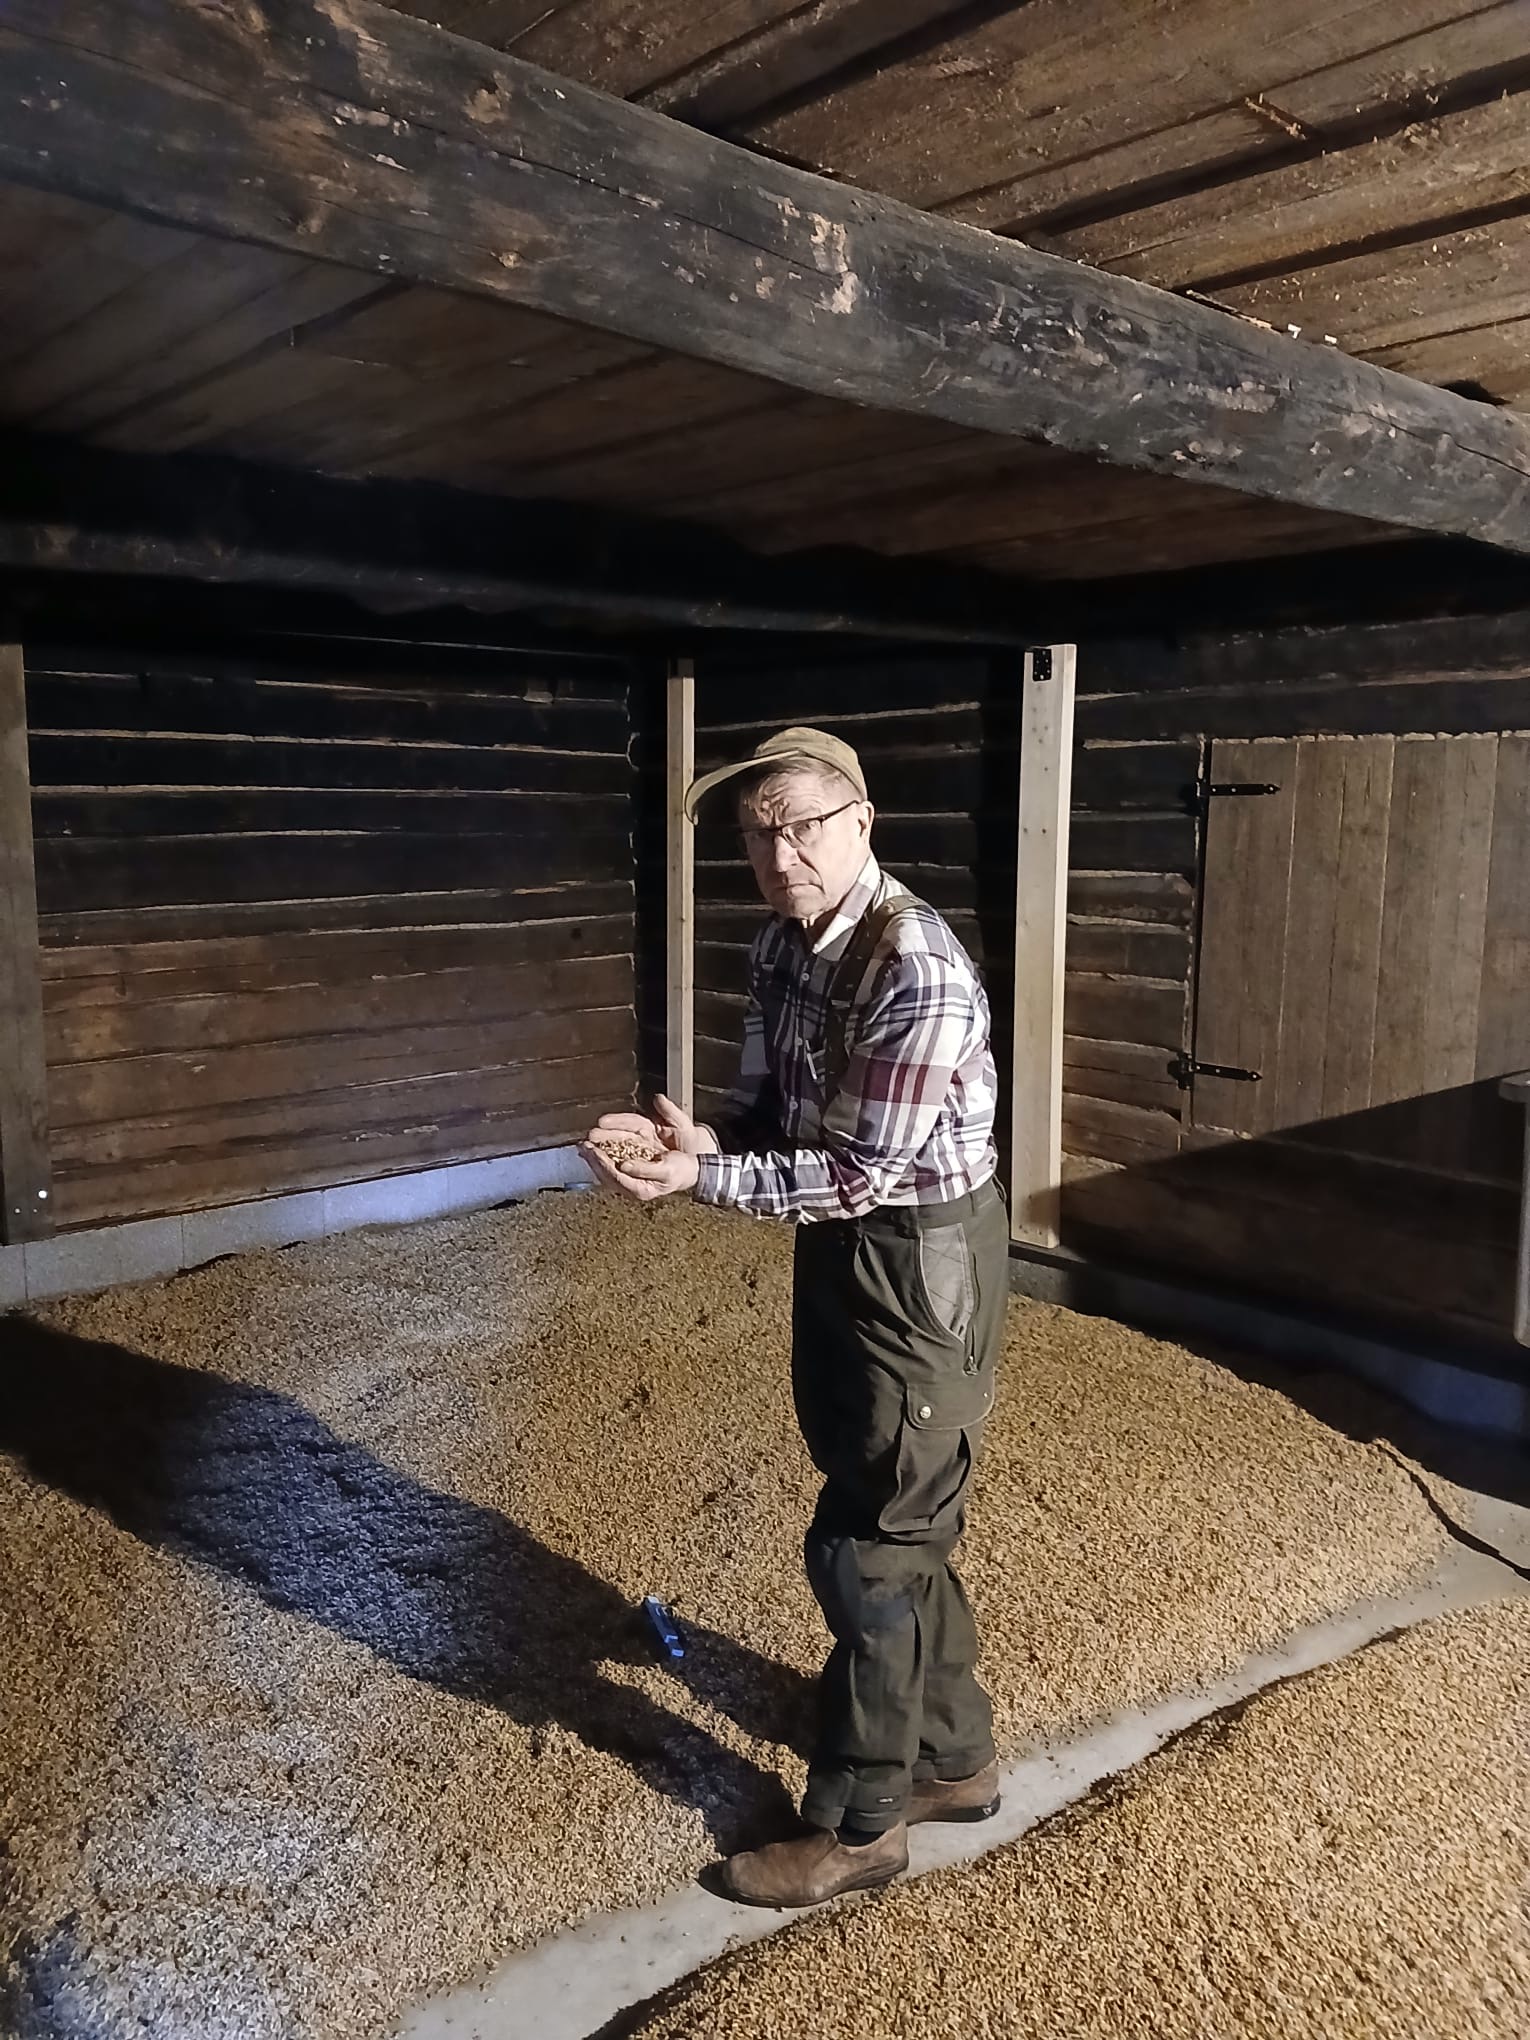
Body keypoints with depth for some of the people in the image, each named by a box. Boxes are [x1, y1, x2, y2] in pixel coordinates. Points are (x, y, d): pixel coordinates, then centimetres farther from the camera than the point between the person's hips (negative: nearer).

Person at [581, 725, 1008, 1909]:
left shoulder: (919, 974, -26)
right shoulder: (781, 950, 1)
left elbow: (861, 1173, -25)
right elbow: (768, 1109, 8)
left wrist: (702, 1180, -27)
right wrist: (701, 1136, -12)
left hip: (923, 1268, -9)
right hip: (840, 1256, 9)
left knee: (862, 1550, 3)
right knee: (901, 1531, 20)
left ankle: (859, 1825, 23)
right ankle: (954, 1759, 40)